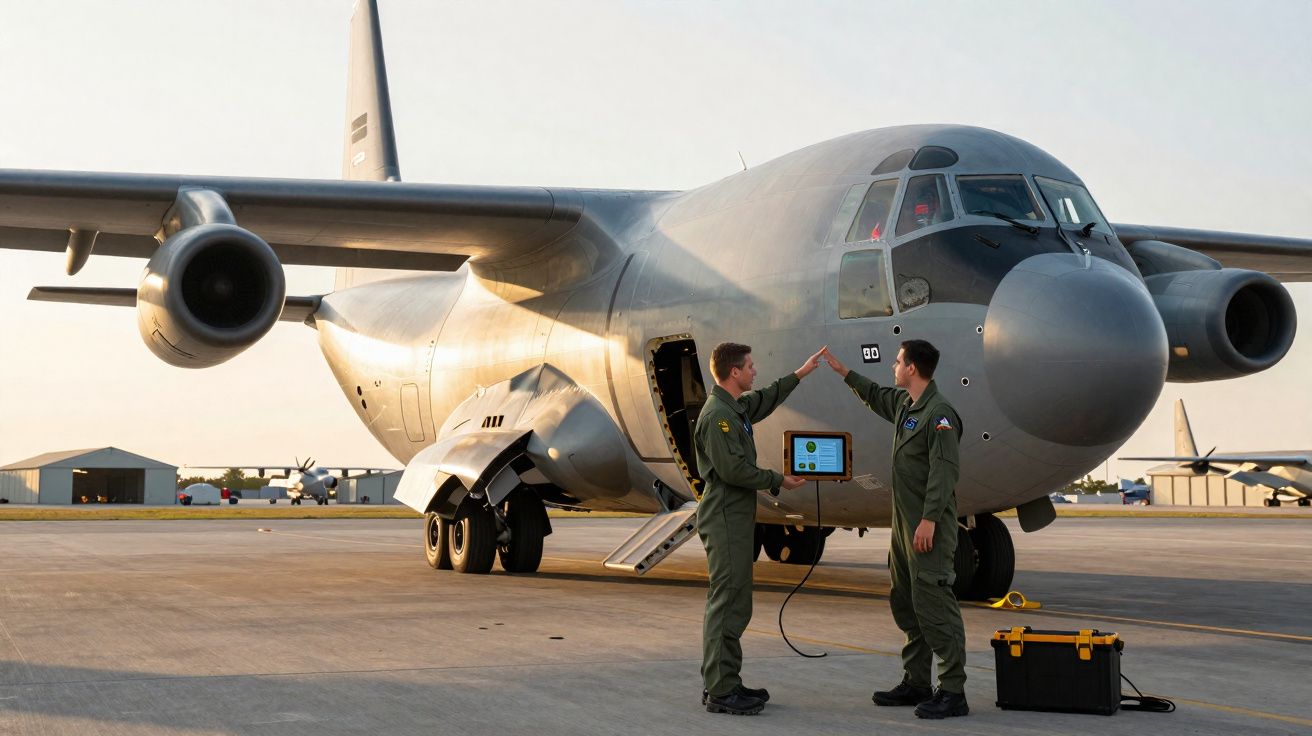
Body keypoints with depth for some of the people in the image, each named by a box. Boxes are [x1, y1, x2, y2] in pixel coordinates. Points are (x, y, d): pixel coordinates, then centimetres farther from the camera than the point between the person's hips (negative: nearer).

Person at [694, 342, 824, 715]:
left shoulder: (737, 407, 14)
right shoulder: (717, 414, -16)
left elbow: (766, 400, 35)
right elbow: (733, 469, -21)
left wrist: (799, 374, 39)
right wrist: (778, 481, -10)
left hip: (737, 519, 10)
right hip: (725, 519, -10)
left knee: (735, 604, 12)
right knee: (727, 603, -9)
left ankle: (726, 683, 17)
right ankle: (719, 691, -7)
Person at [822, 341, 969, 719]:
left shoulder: (939, 414, -16)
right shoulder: (904, 402, 13)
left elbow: (944, 472, -23)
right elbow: (875, 396, 36)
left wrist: (929, 520, -26)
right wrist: (842, 371, 40)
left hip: (929, 527, -10)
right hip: (904, 523, 10)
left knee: (933, 603, -11)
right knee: (905, 604, 15)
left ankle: (953, 691, -9)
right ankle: (916, 683, 23)